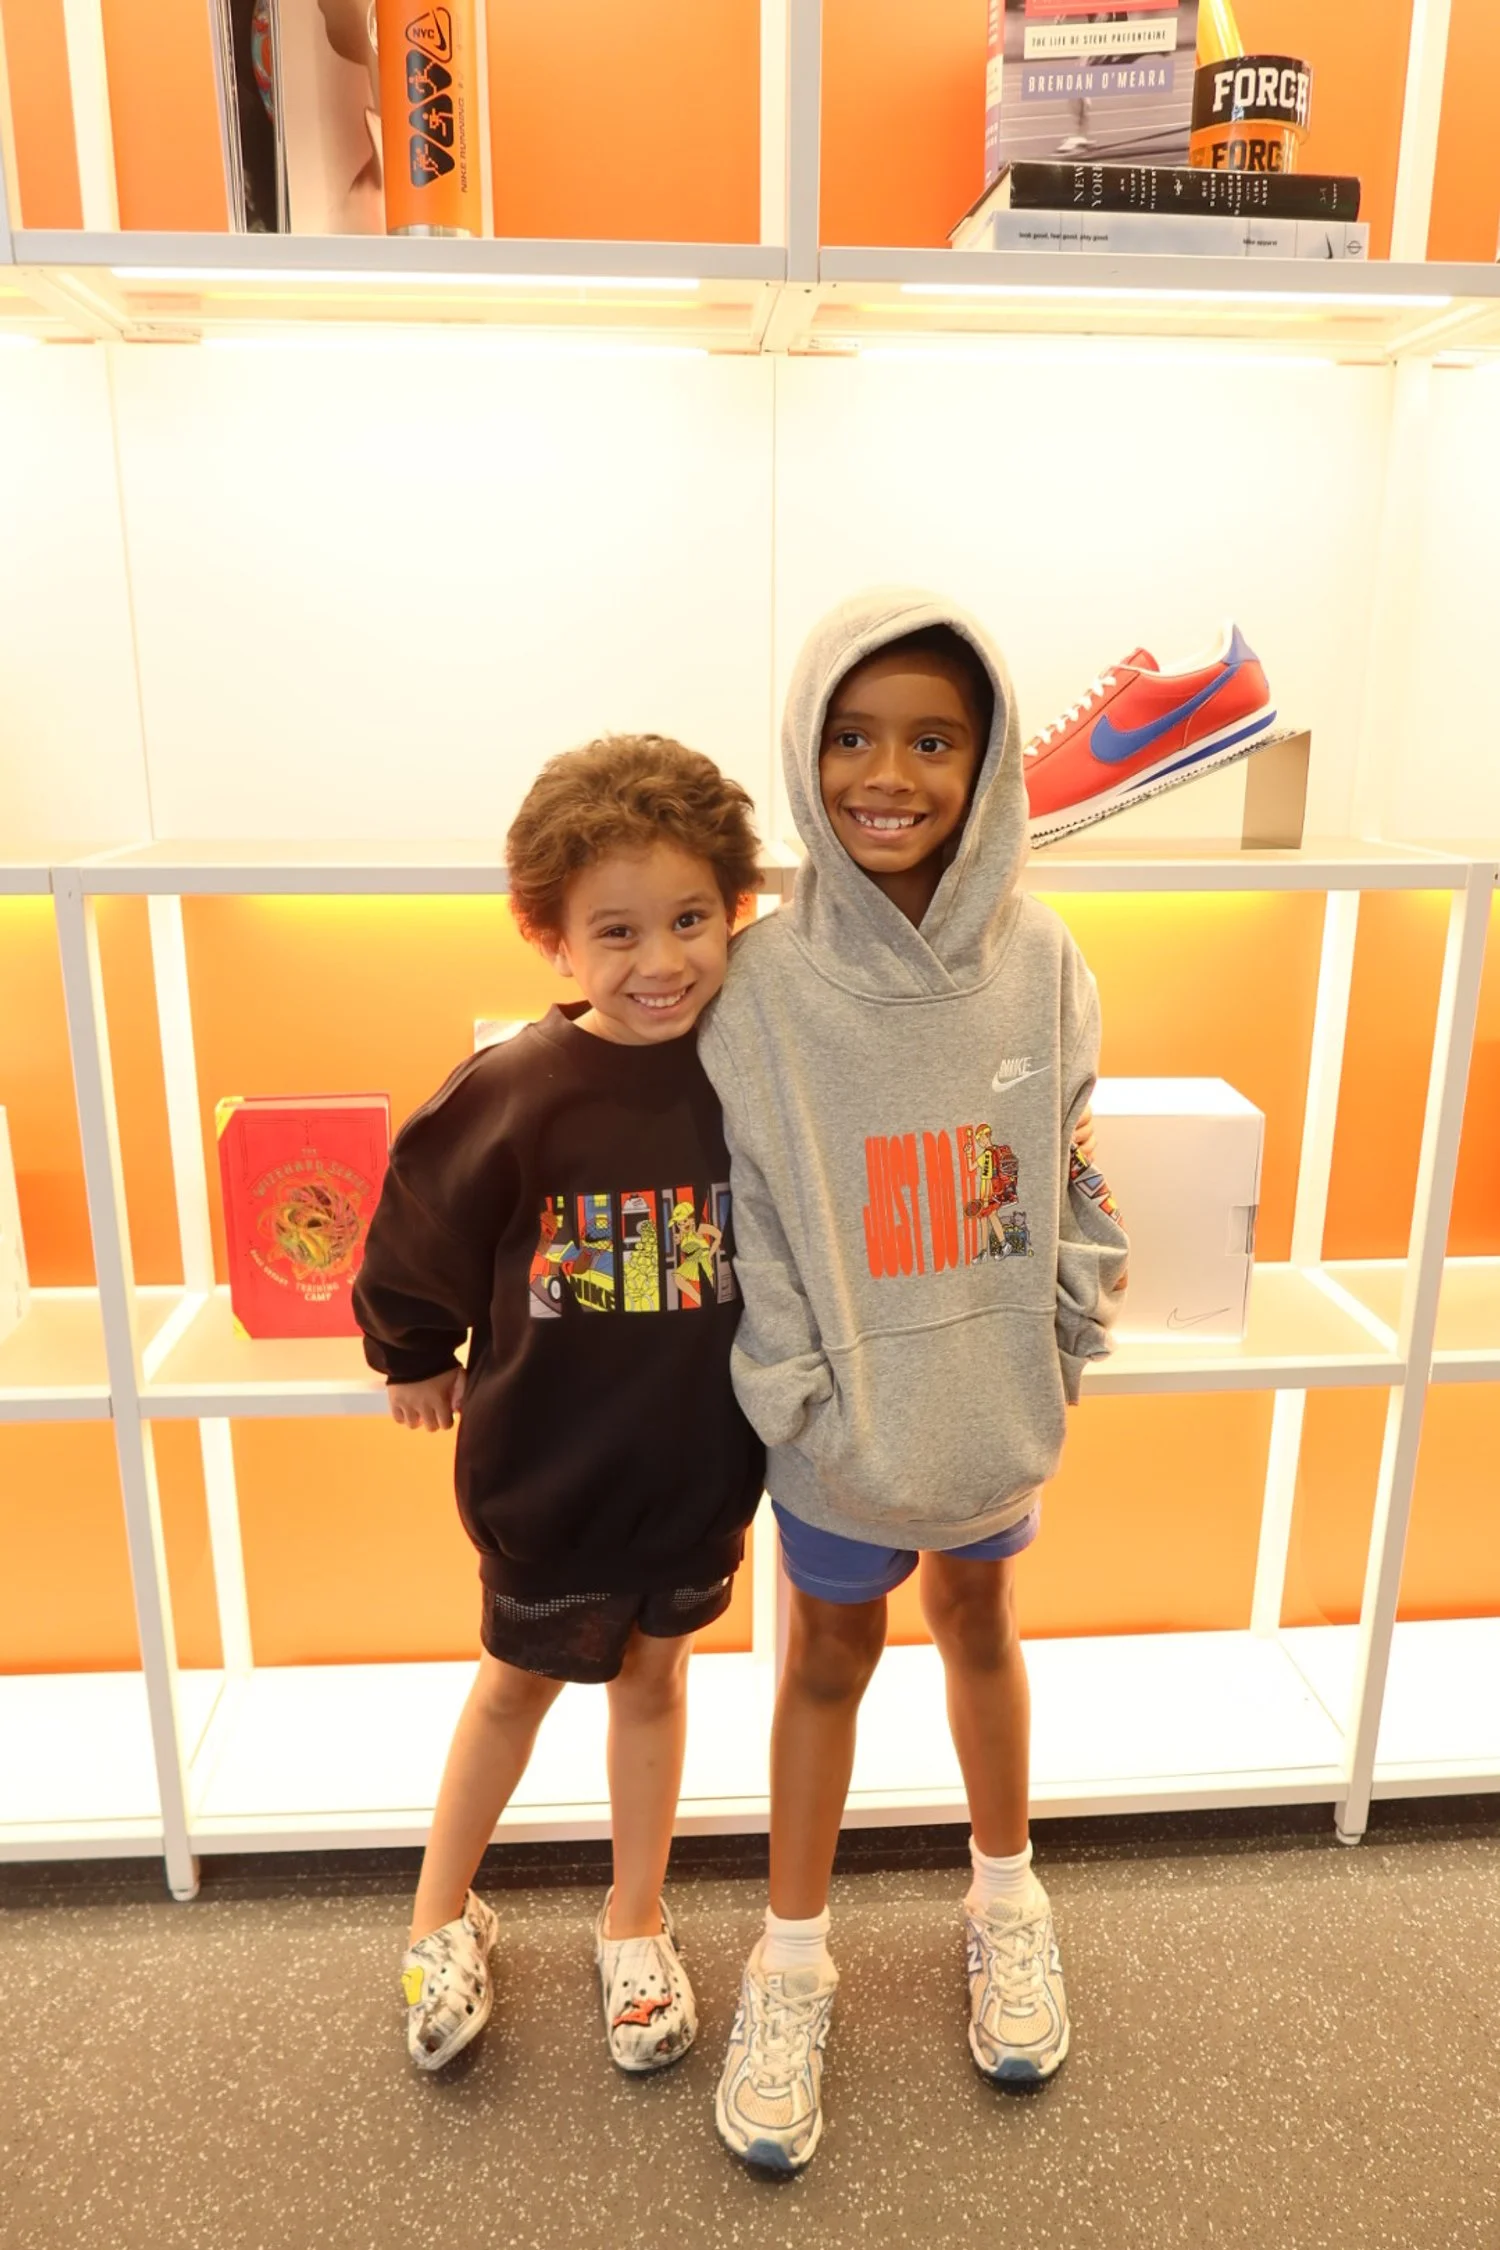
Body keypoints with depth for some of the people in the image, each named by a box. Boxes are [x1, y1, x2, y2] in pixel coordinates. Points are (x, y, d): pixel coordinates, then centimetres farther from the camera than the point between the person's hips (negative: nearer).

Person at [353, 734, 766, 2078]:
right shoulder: (516, 1096, -24)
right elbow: (422, 1233, -9)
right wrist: (416, 1355, 4)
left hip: (701, 1461, 2)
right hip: (549, 1464, -2)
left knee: (654, 1673, 21)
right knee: (522, 1681, 19)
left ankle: (636, 1924, 45)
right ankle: (443, 1916, 46)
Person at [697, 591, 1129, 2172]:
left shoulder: (1040, 962, -9)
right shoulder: (761, 985, -17)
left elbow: (1071, 1175, 0)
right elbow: (744, 1217, -13)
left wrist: (1063, 1341, -2)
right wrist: (797, 1395, -14)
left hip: (991, 1397, 2)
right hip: (844, 1409, -2)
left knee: (980, 1626, 24)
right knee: (831, 1657, 17)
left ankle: (1005, 1898, 49)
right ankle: (792, 1960, 40)